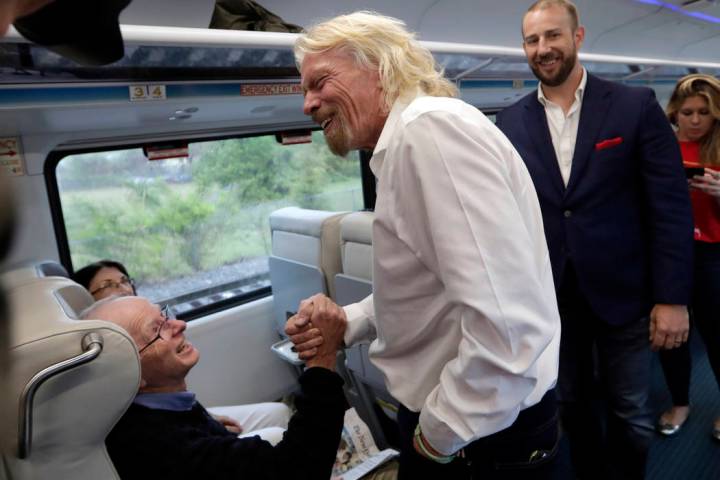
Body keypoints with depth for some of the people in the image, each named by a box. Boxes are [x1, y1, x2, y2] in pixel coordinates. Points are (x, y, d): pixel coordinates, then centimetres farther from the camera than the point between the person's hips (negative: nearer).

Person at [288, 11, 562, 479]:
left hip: (483, 429, -9)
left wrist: (440, 432, -17)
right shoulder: (405, 140, 9)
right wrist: (345, 319, 2)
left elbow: (507, 323, -31)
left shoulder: (432, 126, -23)